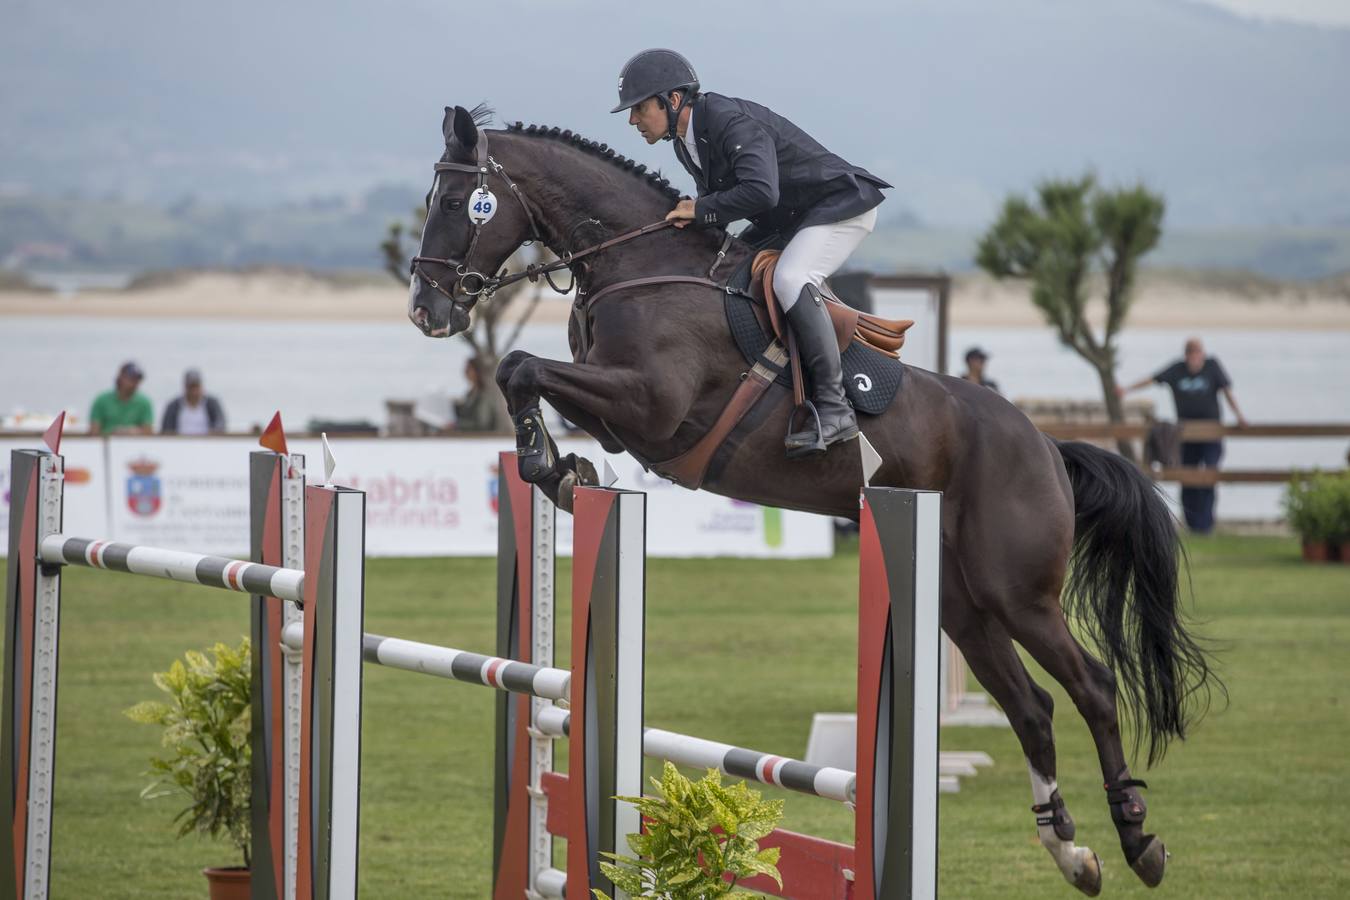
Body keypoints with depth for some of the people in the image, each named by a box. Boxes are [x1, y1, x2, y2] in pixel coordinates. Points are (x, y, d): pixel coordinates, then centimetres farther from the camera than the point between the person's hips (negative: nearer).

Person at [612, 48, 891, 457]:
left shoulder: (733, 123, -27)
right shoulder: (687, 143, 4)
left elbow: (760, 192, -40)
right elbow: (718, 200, 12)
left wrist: (702, 210, -26)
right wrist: (693, 217, -10)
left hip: (841, 207, -11)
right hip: (787, 220, 11)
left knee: (790, 280, -32)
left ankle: (834, 409, -31)